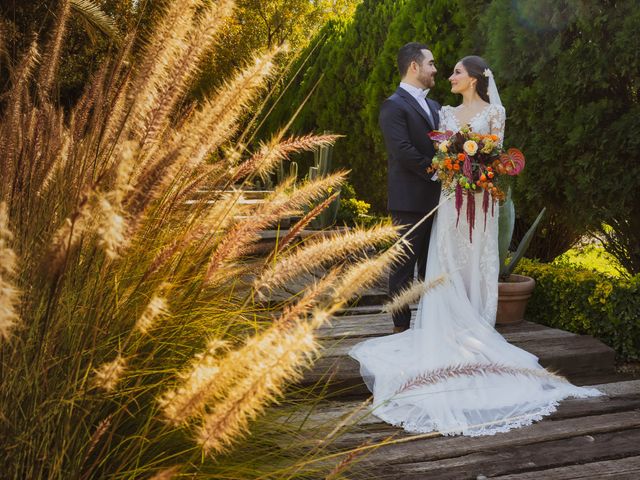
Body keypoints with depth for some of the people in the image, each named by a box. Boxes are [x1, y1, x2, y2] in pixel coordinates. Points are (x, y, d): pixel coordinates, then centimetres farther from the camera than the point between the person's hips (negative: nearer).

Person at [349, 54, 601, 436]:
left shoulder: (493, 111, 2)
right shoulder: (448, 113, 14)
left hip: (479, 193, -4)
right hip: (451, 192, 4)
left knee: (477, 258, 1)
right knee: (448, 259, 2)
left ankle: (476, 328, 8)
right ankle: (451, 329, 7)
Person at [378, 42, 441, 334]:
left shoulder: (433, 106, 18)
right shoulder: (394, 106, -9)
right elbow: (404, 152, -19)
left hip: (435, 198, 8)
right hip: (409, 200, -8)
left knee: (432, 266, 13)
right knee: (404, 266, -1)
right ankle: (401, 328, 6)